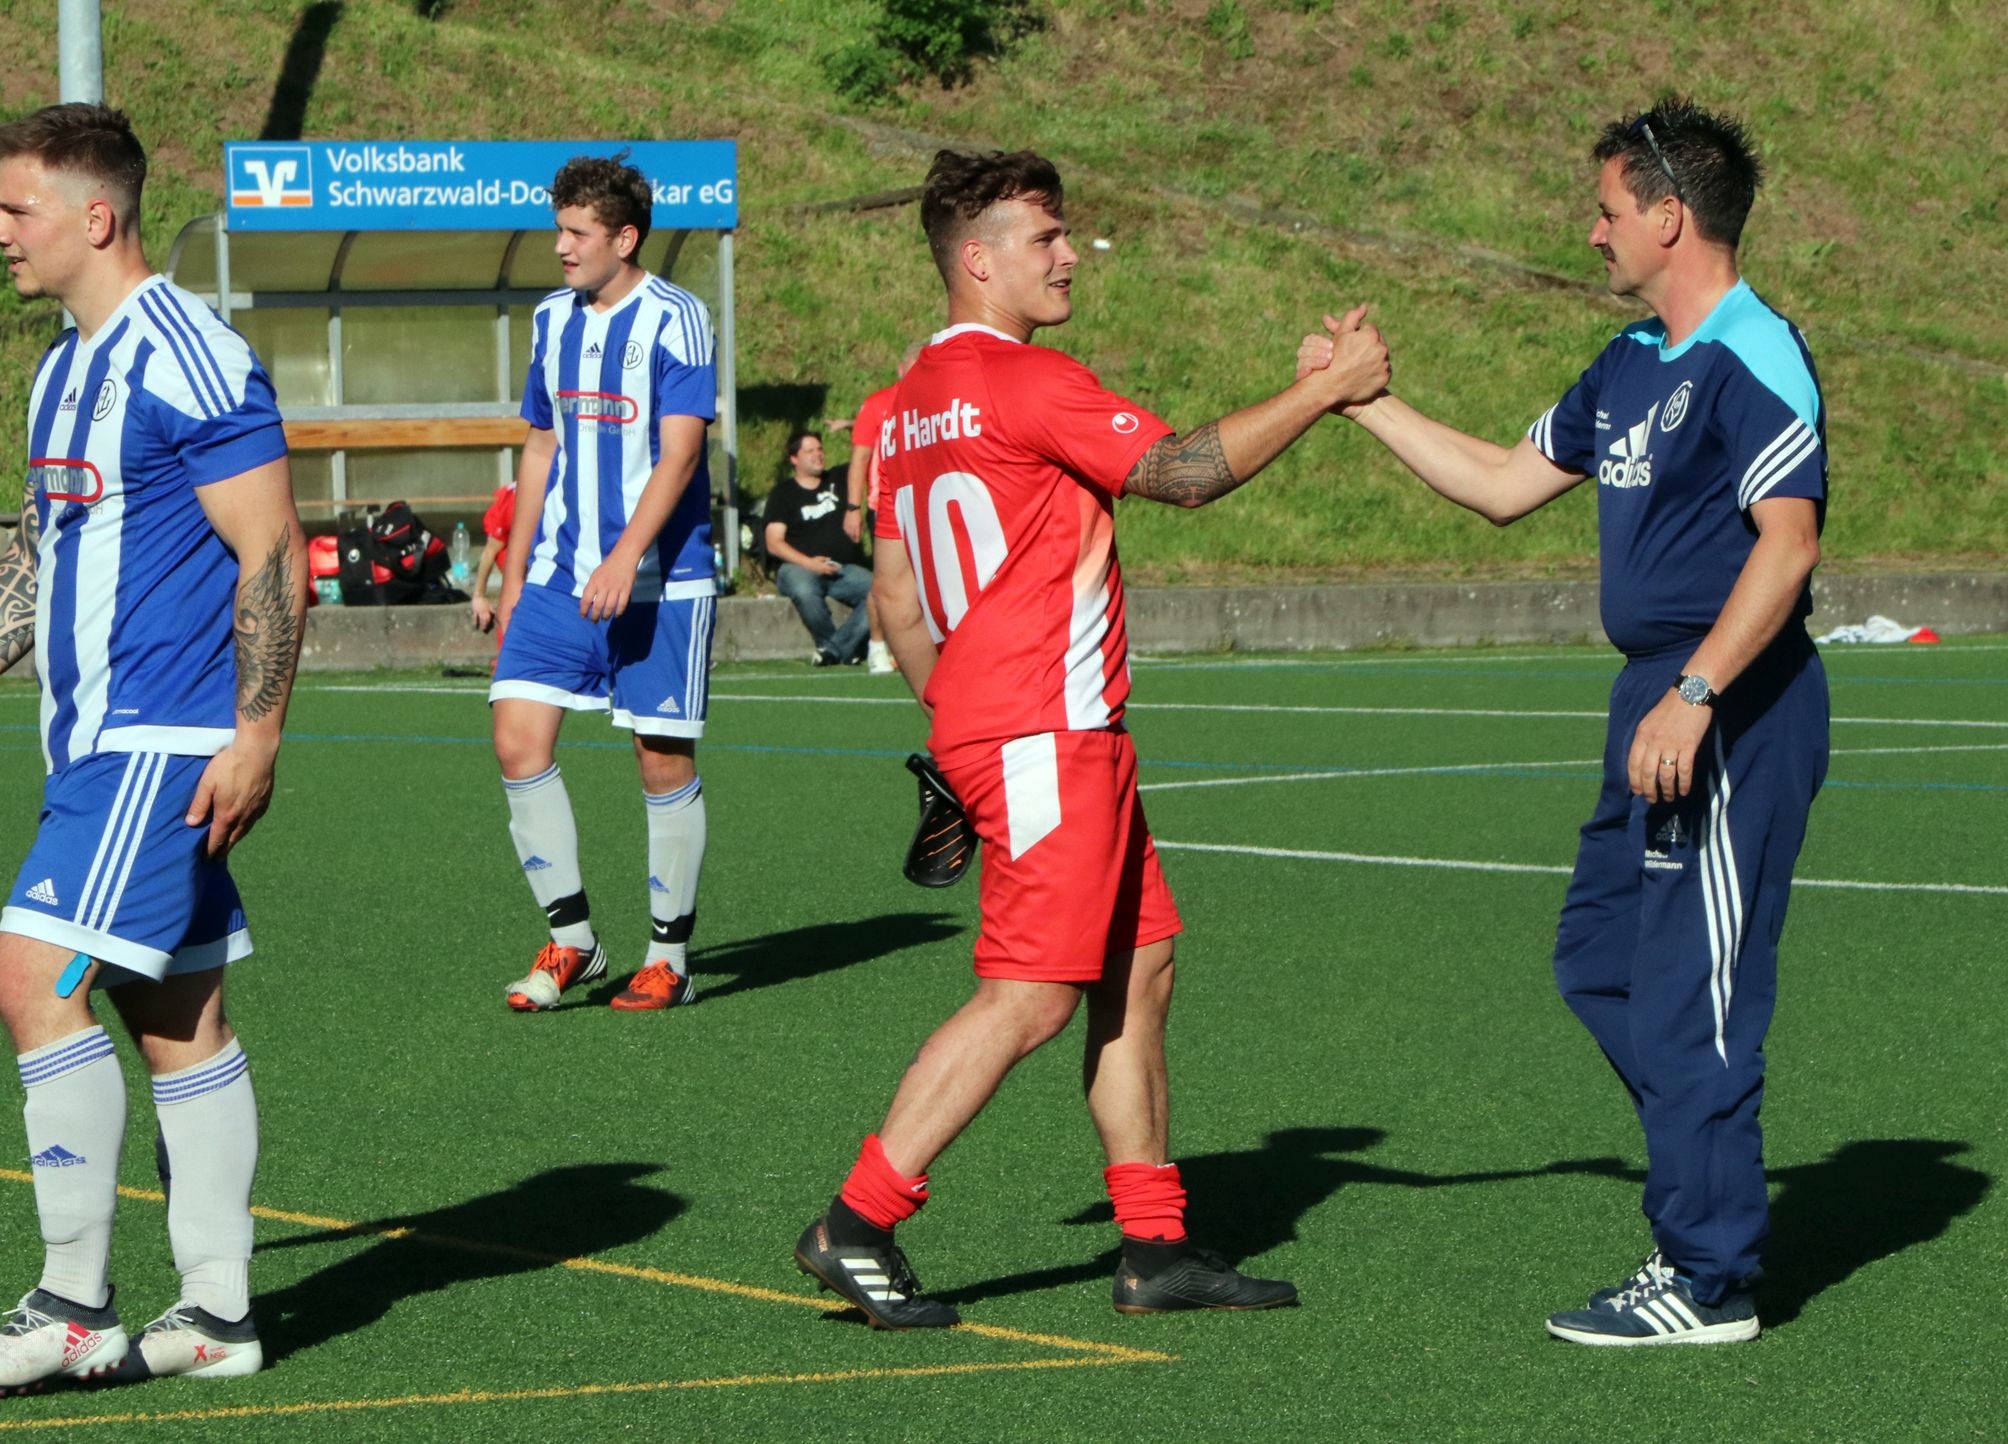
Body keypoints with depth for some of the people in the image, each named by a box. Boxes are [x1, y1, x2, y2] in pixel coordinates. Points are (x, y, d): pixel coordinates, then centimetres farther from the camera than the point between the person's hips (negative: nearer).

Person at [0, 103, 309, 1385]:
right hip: (103, 745, 9)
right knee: (176, 1014, 10)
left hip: (166, 745, -9)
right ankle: (216, 1315, 13)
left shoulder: (188, 359, -13)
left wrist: (255, 736, -19)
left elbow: (272, 556, -16)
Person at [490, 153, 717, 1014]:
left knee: (664, 758, 0)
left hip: (660, 581, -6)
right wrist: (515, 571, 18)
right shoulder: (553, 319, 11)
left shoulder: (673, 321, -9)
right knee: (518, 737, -5)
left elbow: (678, 453, -17)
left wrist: (626, 559, -28)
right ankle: (570, 941, 5)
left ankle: (670, 958, 11)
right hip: (560, 578, 6)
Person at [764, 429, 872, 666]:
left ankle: (836, 650, -22)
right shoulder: (783, 493, 8)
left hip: (842, 569, 3)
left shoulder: (837, 480, 19)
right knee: (804, 592, -40)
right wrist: (808, 562, -16)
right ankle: (830, 643, -15)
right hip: (798, 568, -3)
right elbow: (774, 544, -2)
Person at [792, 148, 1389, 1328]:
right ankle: (856, 1228, -8)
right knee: (1032, 998, -9)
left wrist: (953, 713, 24)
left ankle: (1159, 1248, 13)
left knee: (1140, 966, 12)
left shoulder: (918, 399, 15)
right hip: (1046, 732, -10)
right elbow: (1184, 471, -15)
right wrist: (1325, 391, -7)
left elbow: (894, 590, 19)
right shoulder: (1028, 382, -13)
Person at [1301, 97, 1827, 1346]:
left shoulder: (1753, 356, -14)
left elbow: (1789, 538, -23)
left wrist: (1694, 696, -29)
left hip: (1734, 714, -10)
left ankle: (1709, 1279, 0)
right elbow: (1507, 485, 25)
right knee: (1600, 957, 16)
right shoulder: (1632, 364, 16)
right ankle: (1713, 1192, 25)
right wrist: (1367, 400, 23)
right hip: (1662, 700, 10)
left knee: (1690, 990, -7)